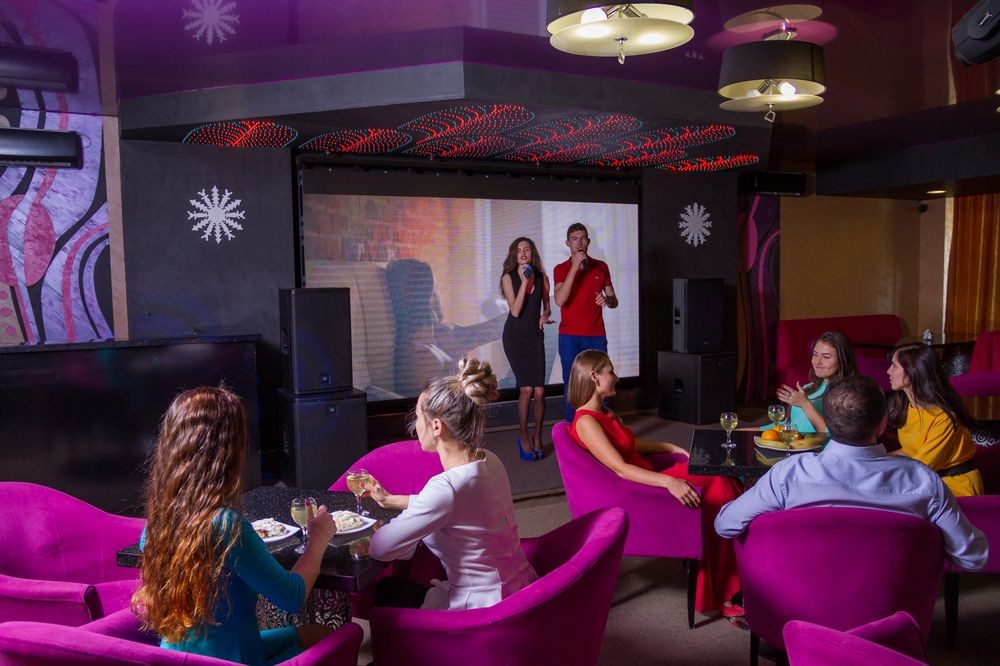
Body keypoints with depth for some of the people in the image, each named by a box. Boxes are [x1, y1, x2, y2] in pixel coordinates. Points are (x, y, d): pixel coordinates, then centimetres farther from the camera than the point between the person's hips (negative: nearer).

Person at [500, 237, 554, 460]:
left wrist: (545, 316, -6)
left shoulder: (542, 277, 4)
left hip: (535, 336, 2)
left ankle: (537, 438, 14)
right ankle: (524, 437, 8)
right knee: (527, 389, -10)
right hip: (515, 336, -2)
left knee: (539, 391, -5)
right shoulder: (509, 277, -2)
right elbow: (515, 311, -12)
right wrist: (524, 282, -16)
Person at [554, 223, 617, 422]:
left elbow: (614, 301, 14)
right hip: (569, 337, -2)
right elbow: (560, 300, -15)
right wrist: (574, 268, -18)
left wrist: (607, 300, -11)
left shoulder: (601, 267, 9)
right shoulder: (561, 269, 2)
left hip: (597, 336, 2)